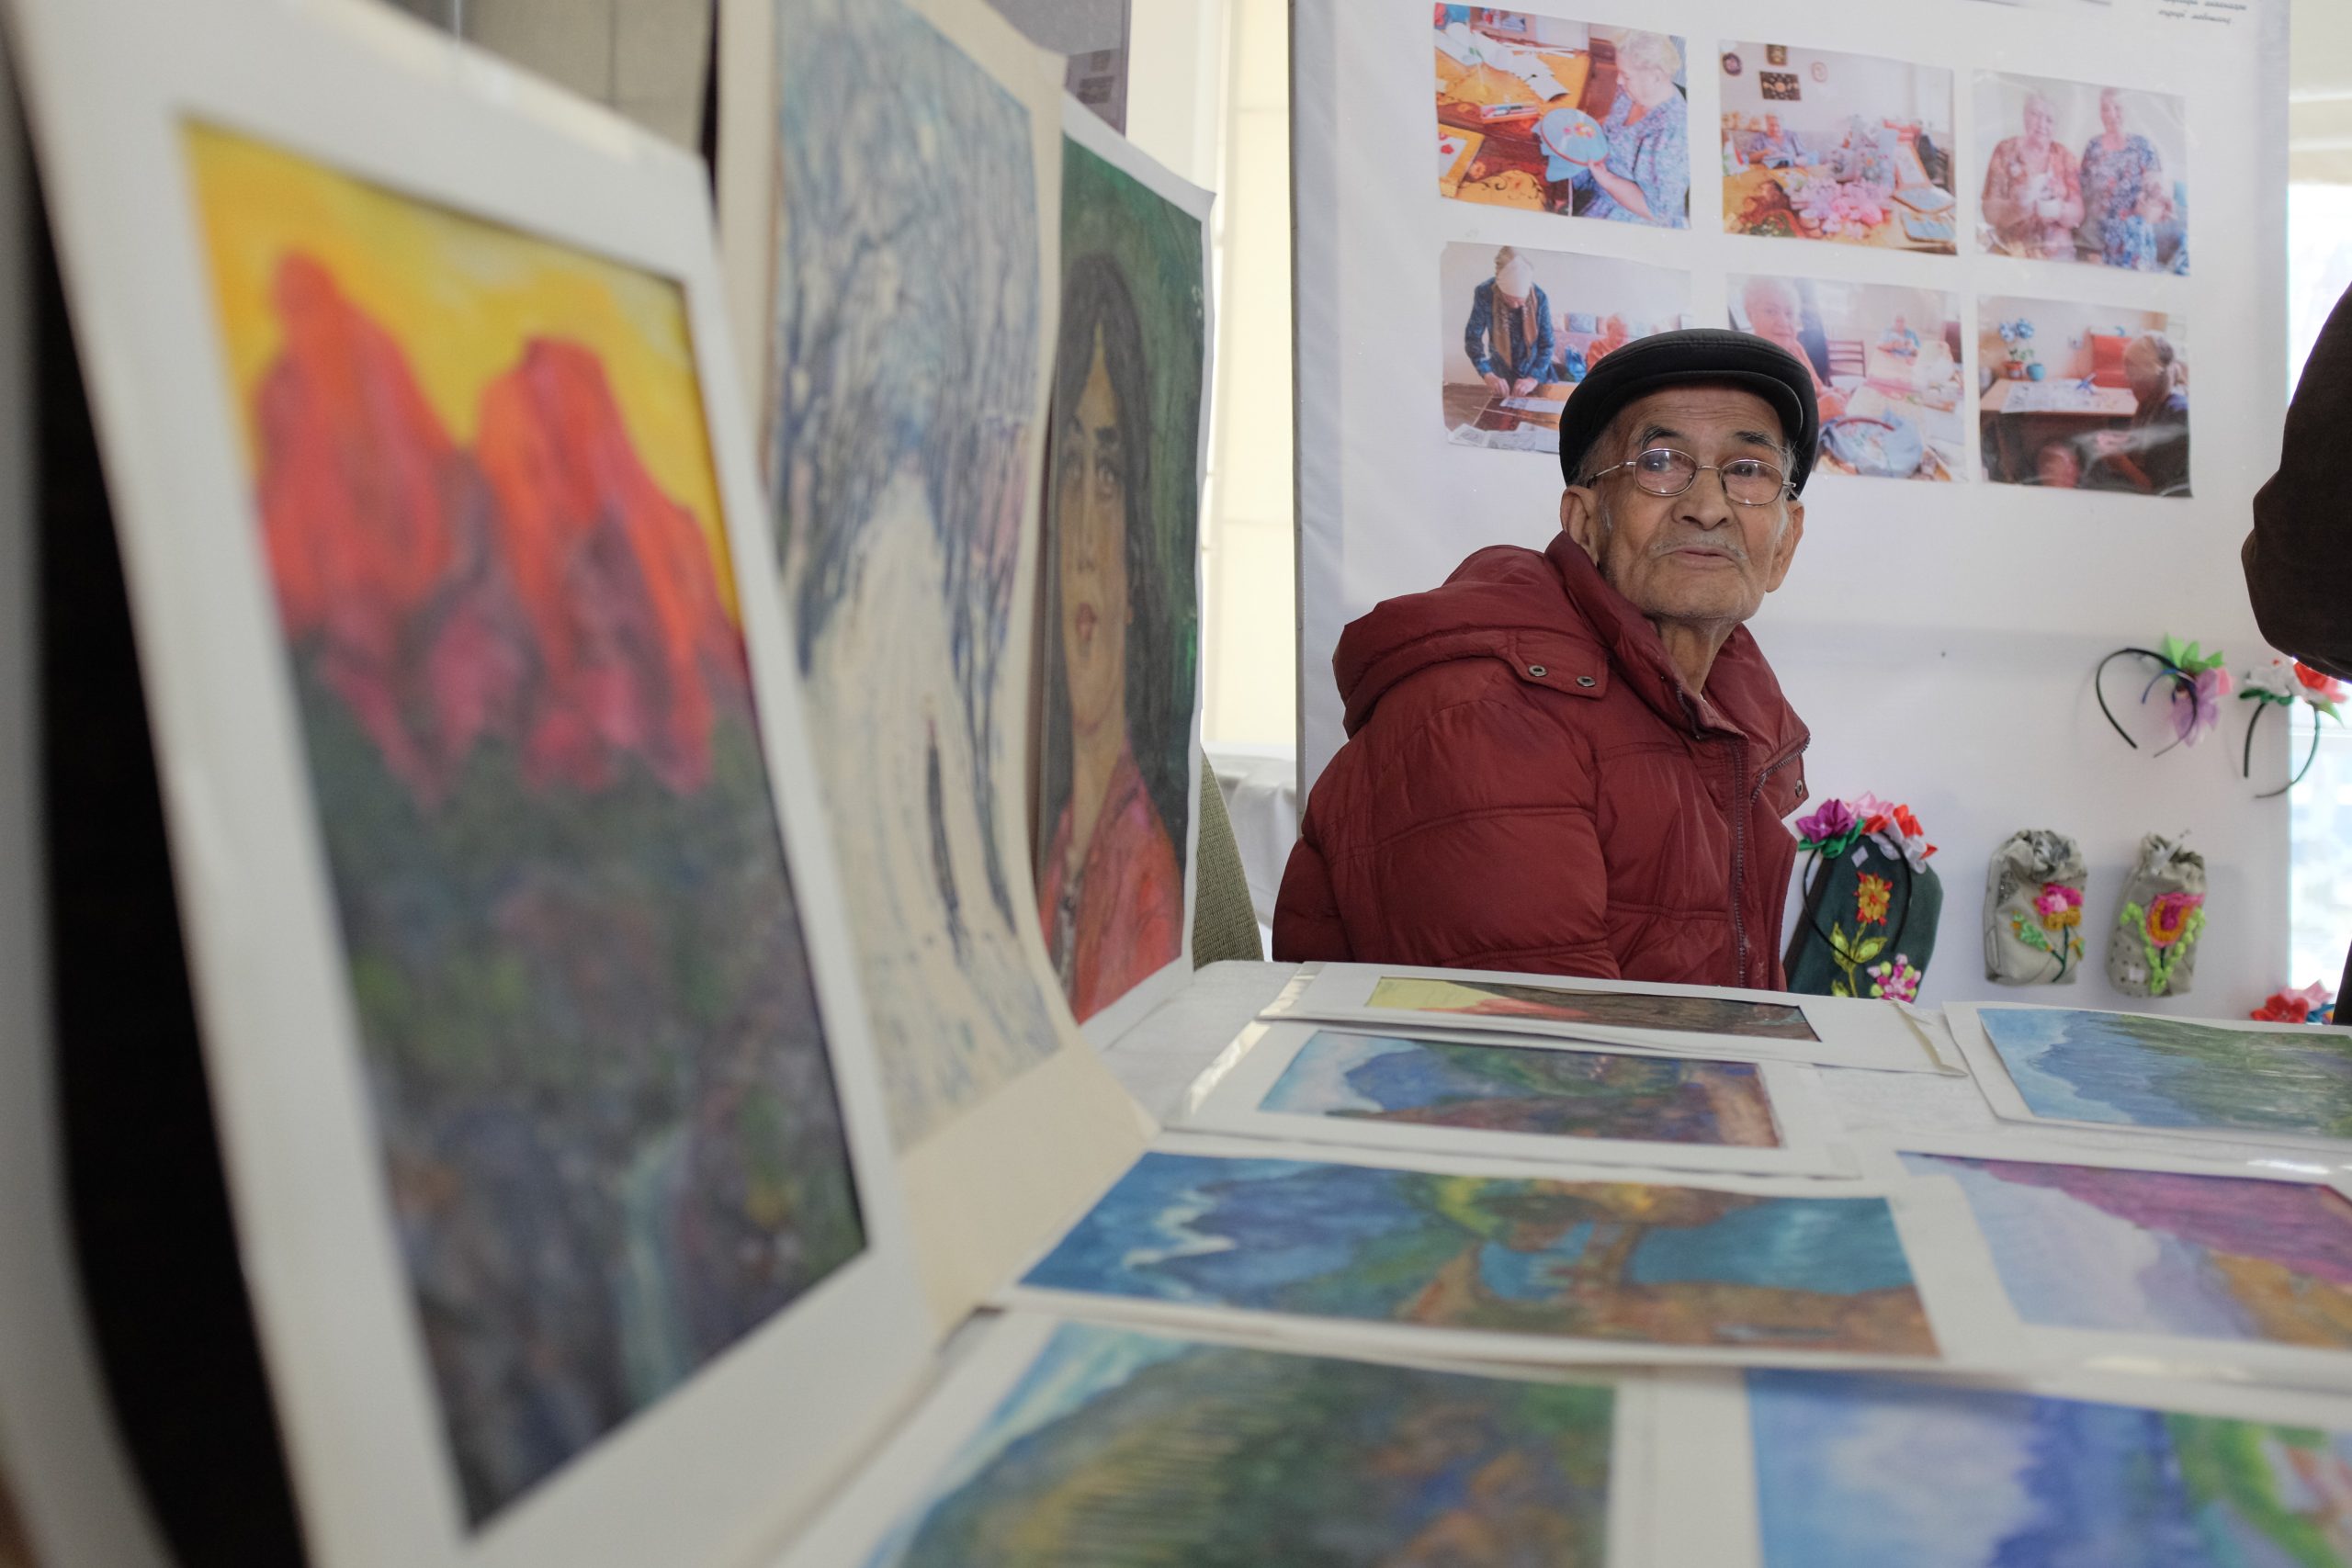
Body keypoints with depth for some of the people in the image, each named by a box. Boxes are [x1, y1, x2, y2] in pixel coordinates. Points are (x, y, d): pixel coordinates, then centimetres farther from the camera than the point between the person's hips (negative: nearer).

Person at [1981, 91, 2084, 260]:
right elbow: (1991, 212, -6)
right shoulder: (2005, 152, 1)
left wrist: (2058, 210, -19)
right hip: (2011, 254, -1)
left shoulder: (2065, 158, 6)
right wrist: (2020, 205, -25)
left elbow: (2077, 215, 3)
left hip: (2057, 254, 1)